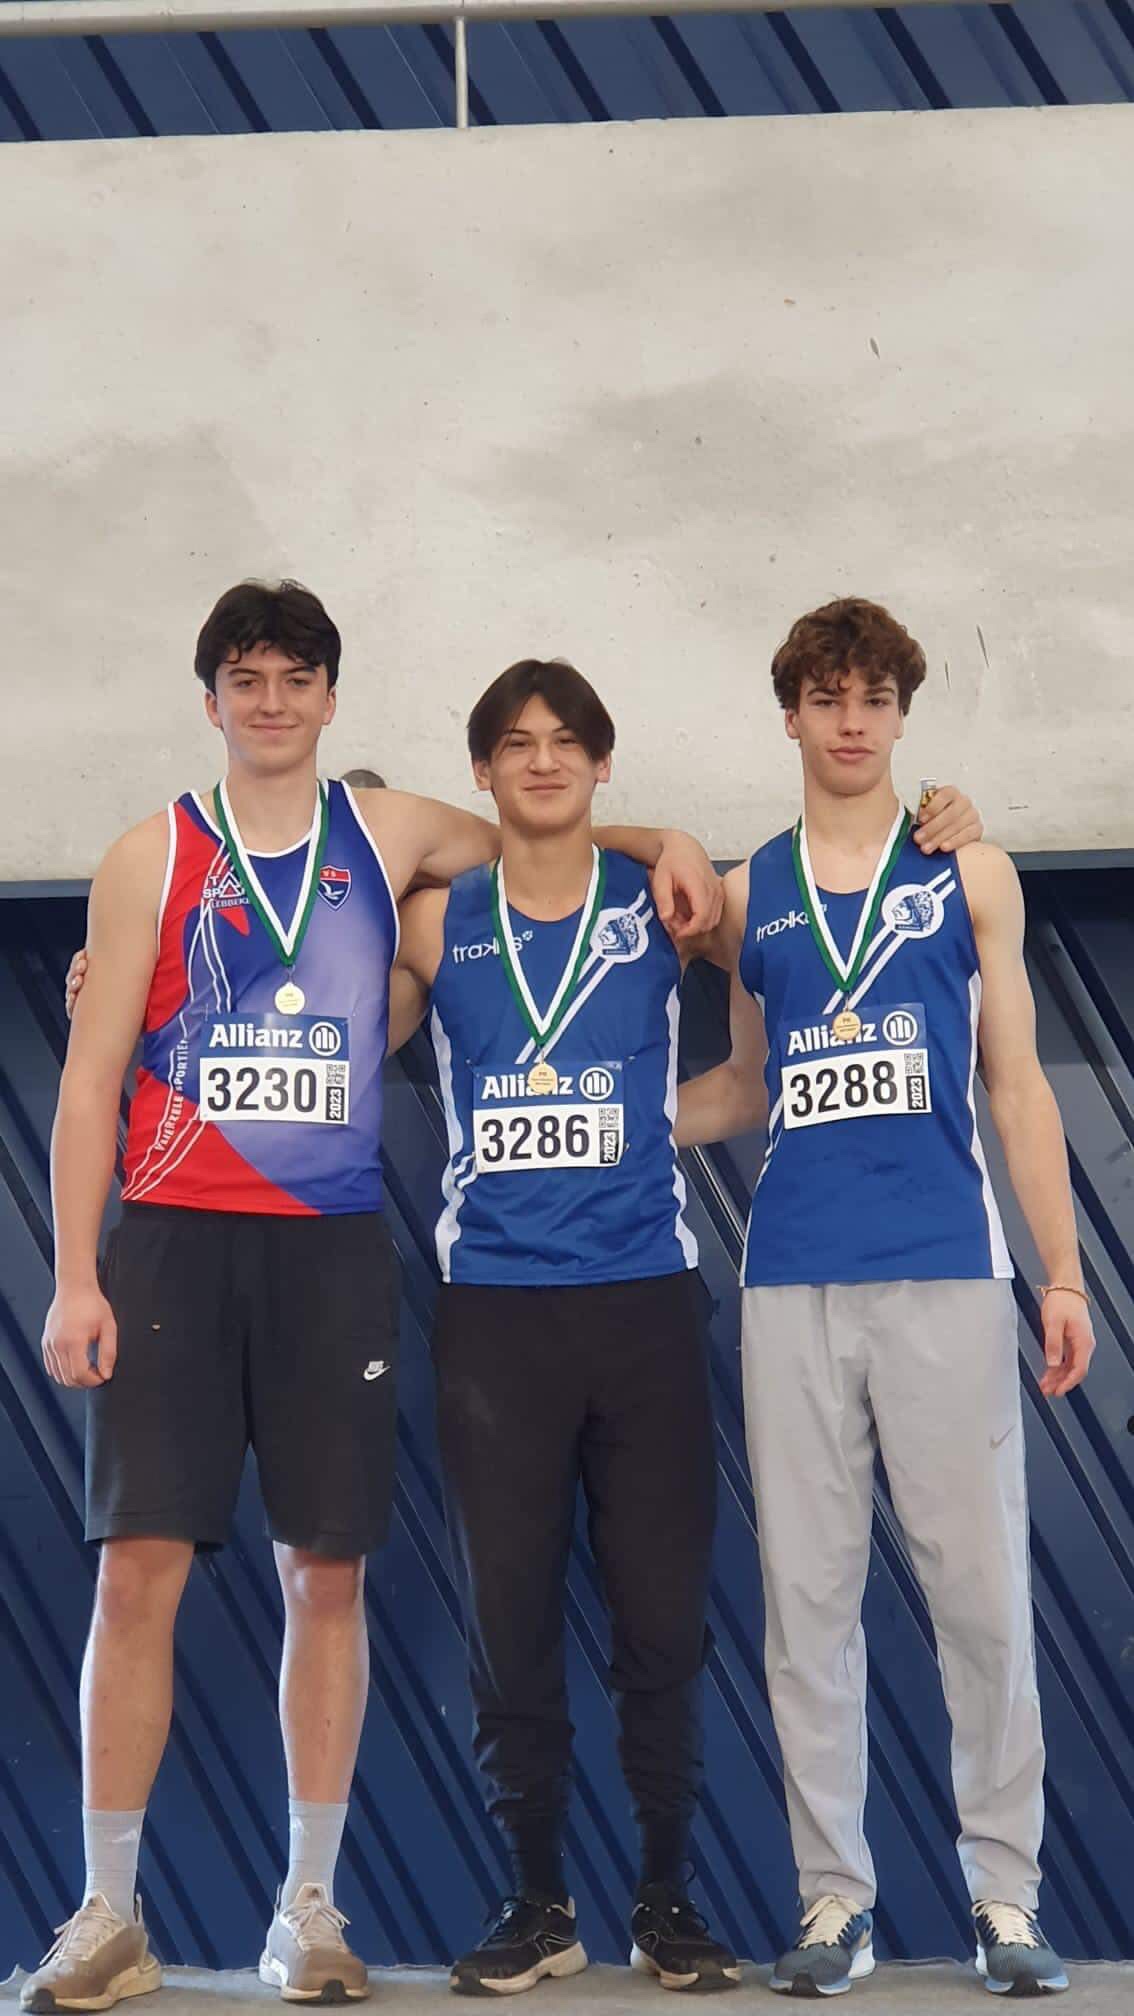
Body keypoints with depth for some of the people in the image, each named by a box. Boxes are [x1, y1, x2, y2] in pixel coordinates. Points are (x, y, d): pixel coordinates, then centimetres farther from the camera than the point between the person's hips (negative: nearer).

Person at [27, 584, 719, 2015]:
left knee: (326, 1572, 3)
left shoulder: (389, 835, 10)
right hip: (173, 1245, -1)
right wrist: (73, 1281, -4)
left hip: (331, 1251, 2)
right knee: (138, 1567, -6)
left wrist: (663, 846, 7)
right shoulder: (151, 860, 5)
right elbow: (90, 1082, 3)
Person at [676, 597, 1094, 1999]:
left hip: (945, 1276, -2)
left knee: (979, 1586, -3)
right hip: (793, 1286, 2)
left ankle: (1005, 1892, 6)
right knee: (808, 1594, 3)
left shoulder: (969, 873, 8)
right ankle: (834, 1895, 11)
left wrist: (1064, 1273, 2)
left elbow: (1016, 1084, 7)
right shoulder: (747, 894, 13)